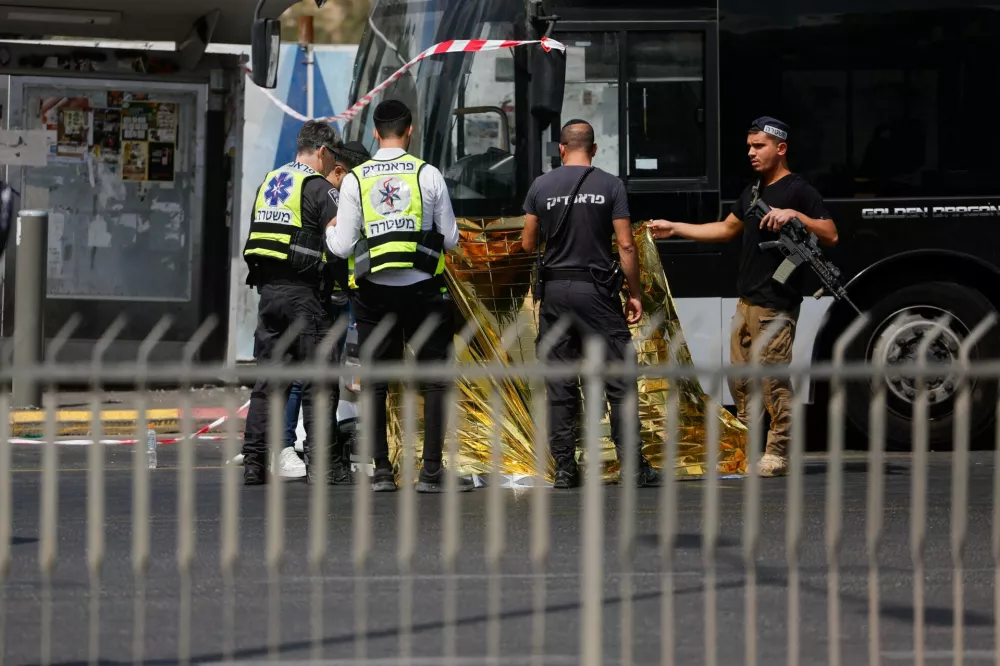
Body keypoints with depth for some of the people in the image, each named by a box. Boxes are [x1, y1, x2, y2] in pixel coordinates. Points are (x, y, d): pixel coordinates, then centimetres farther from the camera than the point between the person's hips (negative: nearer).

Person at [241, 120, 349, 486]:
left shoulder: (268, 183, 16)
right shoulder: (319, 188, -7)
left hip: (268, 290, 7)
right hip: (304, 292, -7)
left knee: (268, 379, 7)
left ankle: (254, 462, 4)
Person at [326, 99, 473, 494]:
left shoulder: (355, 180, -1)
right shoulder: (428, 175, -3)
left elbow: (342, 247, -1)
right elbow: (451, 239, 0)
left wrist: (330, 230, 21)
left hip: (374, 293, 1)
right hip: (422, 289, -1)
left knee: (375, 381, 9)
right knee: (435, 378, 4)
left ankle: (381, 471, 7)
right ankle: (432, 471, -2)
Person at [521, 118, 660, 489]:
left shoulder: (541, 187, 2)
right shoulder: (610, 186, -3)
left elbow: (527, 244, 7)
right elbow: (625, 245, -6)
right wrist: (634, 293, 1)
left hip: (556, 289, 2)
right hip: (597, 289, -2)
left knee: (560, 385, 6)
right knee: (618, 381, 0)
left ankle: (564, 469, 5)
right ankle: (634, 467, -4)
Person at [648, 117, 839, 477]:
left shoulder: (798, 190, -7)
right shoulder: (753, 192, 20)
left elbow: (830, 235, -13)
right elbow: (726, 229, 31)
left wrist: (795, 214, -25)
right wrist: (675, 228, 29)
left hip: (775, 306, -9)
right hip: (747, 302, 9)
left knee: (773, 381, -8)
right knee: (740, 378, 10)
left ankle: (778, 454, -3)